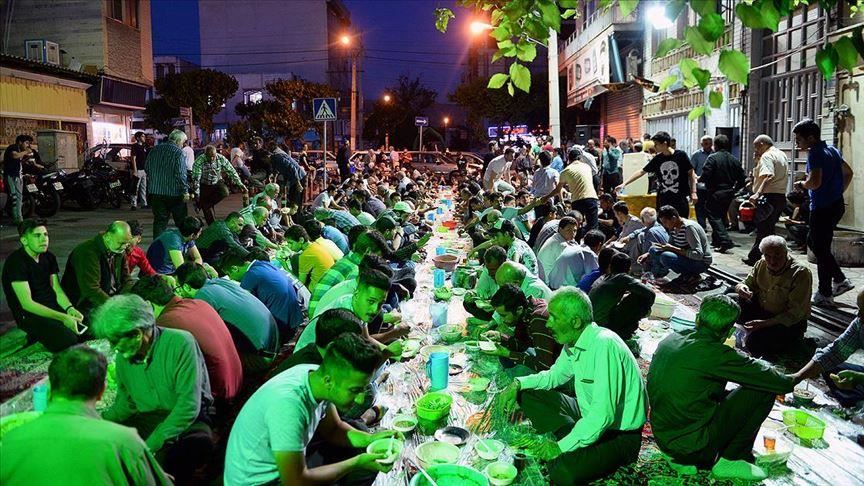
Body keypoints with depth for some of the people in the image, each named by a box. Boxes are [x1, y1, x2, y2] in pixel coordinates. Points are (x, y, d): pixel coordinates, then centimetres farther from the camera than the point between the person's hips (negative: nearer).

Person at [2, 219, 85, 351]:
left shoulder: (49, 257, 7)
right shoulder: (16, 262, -17)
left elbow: (57, 289, 7)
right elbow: (27, 303, -22)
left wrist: (69, 309, -15)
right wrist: (63, 318, -26)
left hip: (52, 306, 7)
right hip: (30, 314, -7)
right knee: (68, 341, -28)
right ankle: (37, 336, 2)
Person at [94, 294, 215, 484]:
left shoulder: (180, 343, -18)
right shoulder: (123, 357, 3)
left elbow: (188, 406, -23)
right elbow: (125, 404, 17)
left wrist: (149, 447, -27)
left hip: (185, 422, -5)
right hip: (145, 421, 5)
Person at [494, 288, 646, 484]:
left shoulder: (604, 345, -28)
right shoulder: (573, 341, -1)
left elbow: (603, 414, -33)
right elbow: (555, 375, 19)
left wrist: (562, 446, -28)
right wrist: (518, 383, 2)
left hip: (620, 433, -9)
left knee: (563, 470, -34)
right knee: (528, 395, 4)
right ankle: (575, 440, -3)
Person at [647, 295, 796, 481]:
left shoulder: (670, 340, 2)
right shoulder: (716, 354, -18)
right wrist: (791, 380, 13)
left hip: (662, 437, 7)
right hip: (692, 443, -7)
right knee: (764, 391, 0)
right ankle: (730, 459, 7)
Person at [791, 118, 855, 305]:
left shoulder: (815, 153, -16)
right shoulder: (832, 150, 13)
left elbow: (815, 182, -27)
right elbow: (848, 173, 23)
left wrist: (801, 184, -8)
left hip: (822, 208, -9)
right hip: (836, 204, 9)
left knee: (820, 249, 0)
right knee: (813, 243, 20)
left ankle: (824, 294, 8)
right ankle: (840, 280, 20)